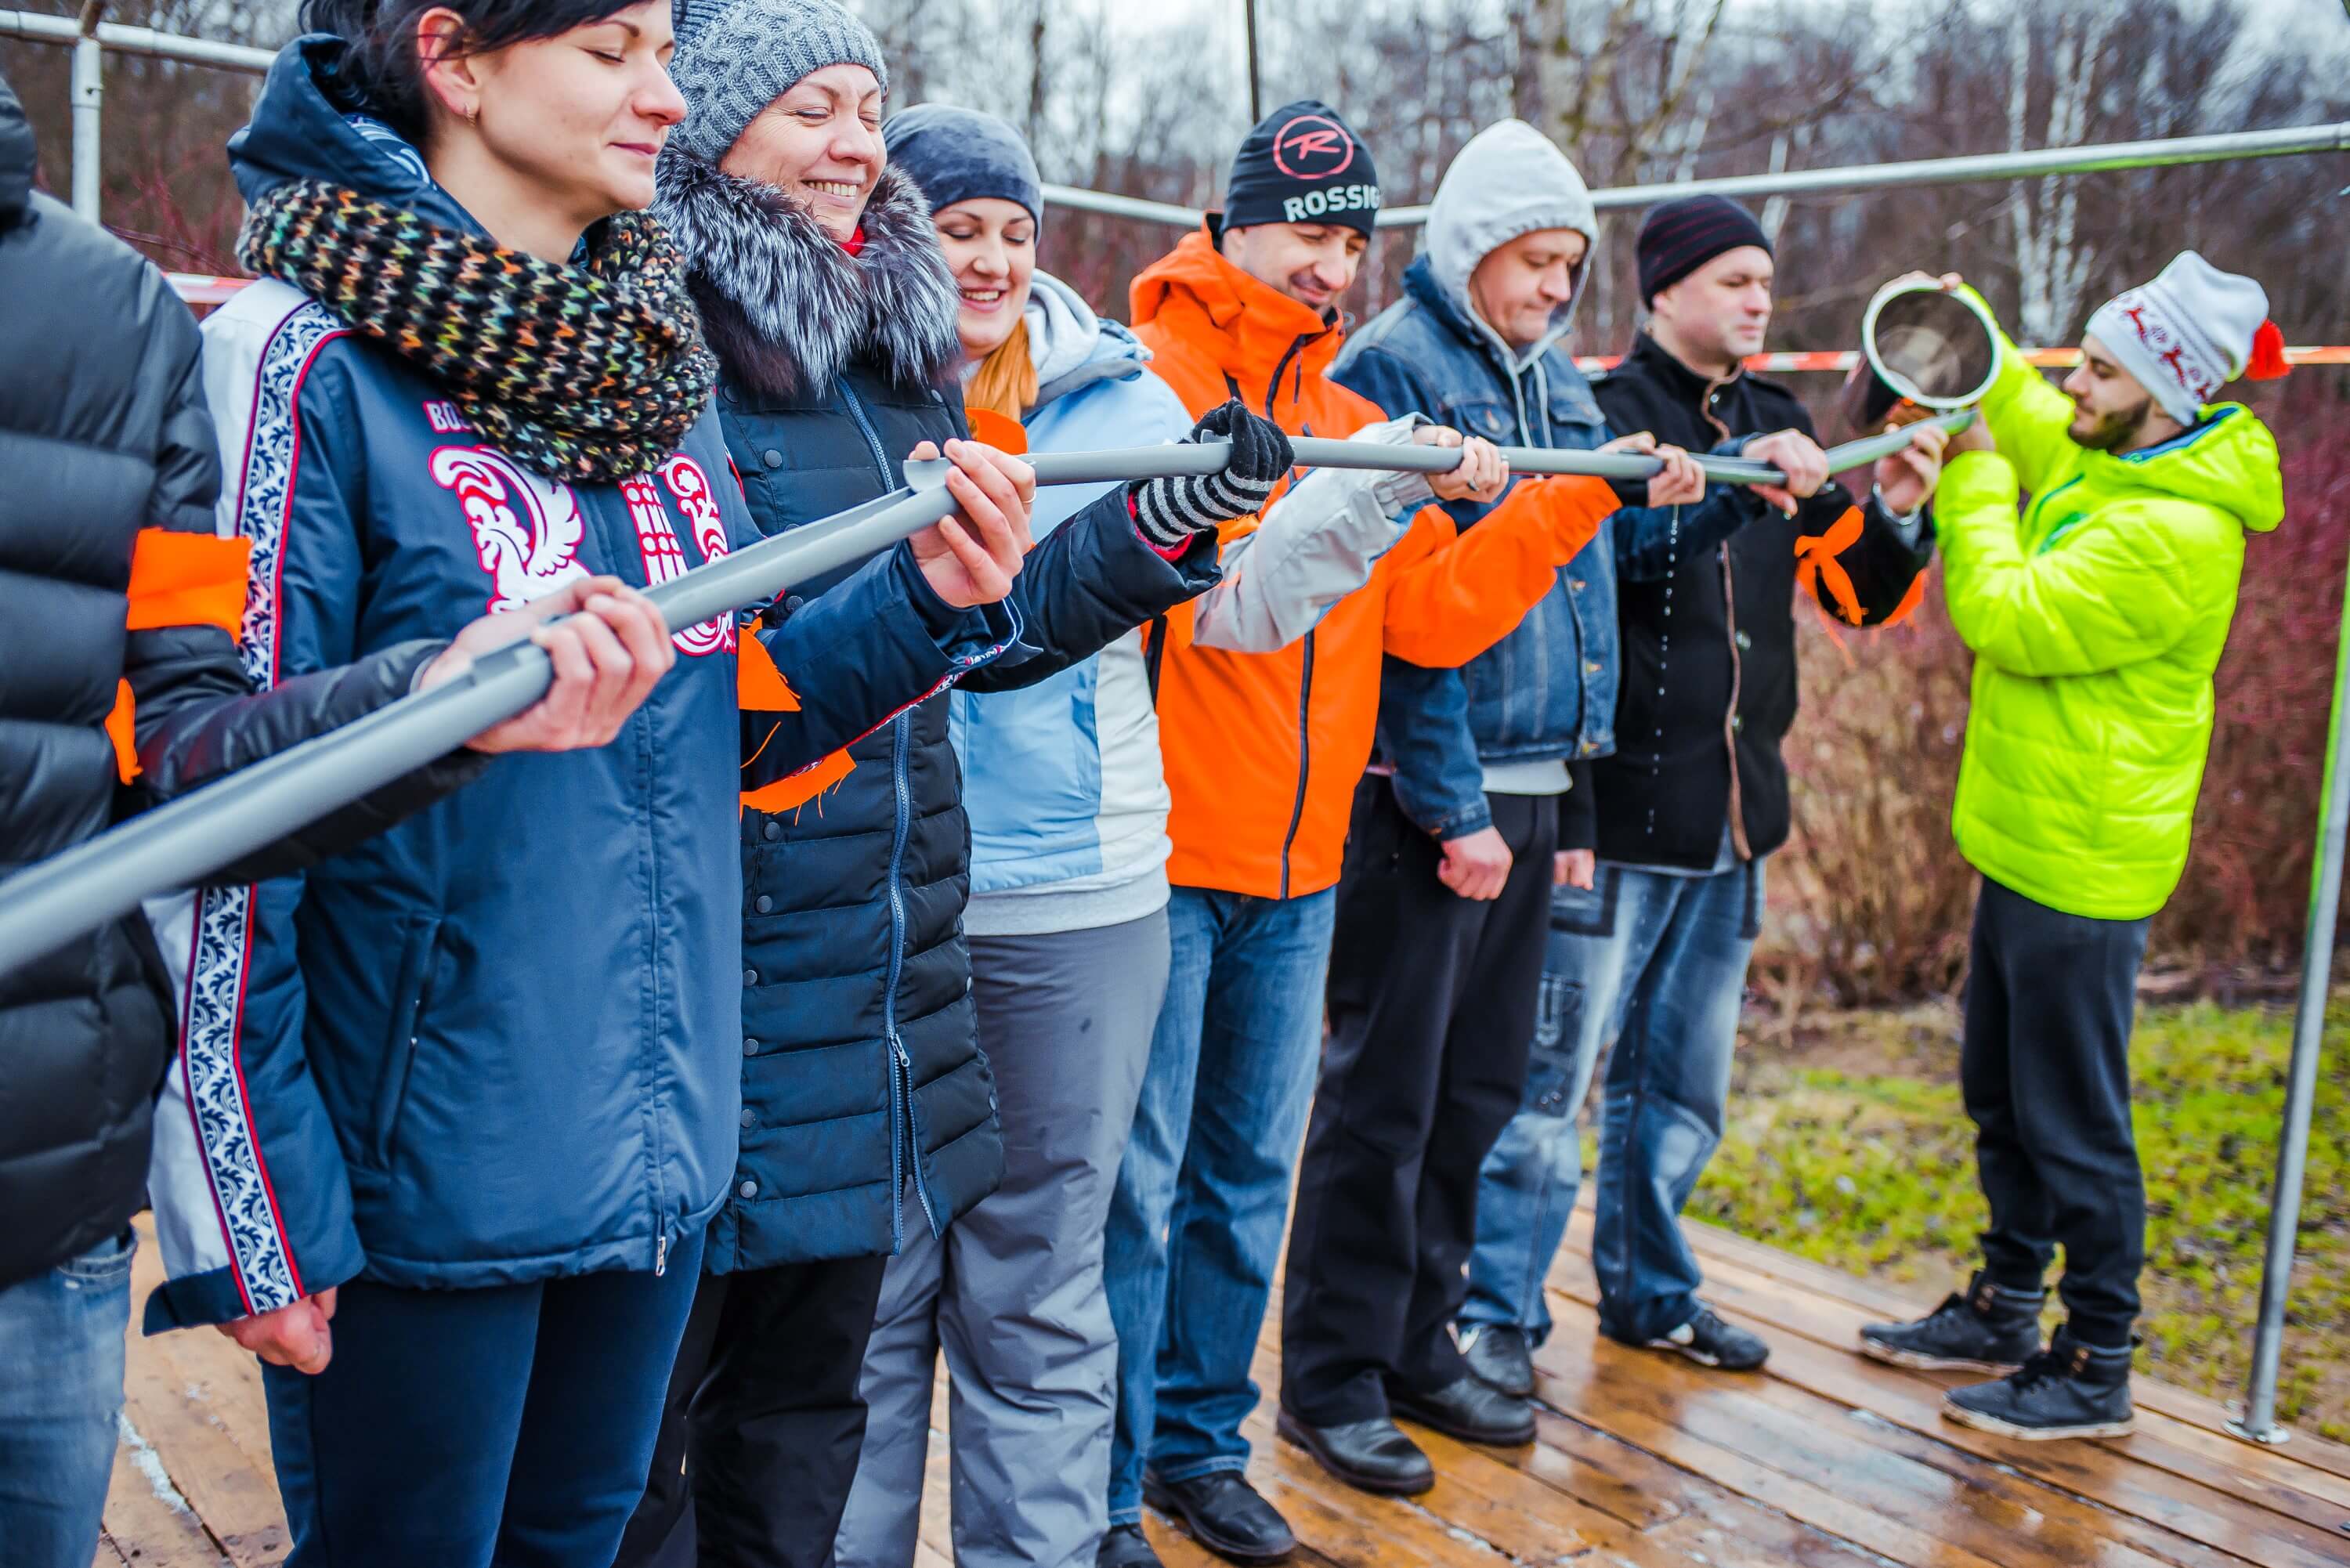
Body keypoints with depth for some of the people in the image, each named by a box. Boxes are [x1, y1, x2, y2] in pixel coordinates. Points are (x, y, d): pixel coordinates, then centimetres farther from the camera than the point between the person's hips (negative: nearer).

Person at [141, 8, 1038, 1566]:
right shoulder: (313, 361, -14)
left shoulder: (660, 365, 6)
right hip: (417, 1176, -6)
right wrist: (251, 1216, -14)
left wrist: (923, 601, -7)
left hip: (655, 1149, 6)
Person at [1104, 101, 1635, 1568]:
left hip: (1297, 864, 7)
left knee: (1248, 1171, 16)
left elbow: (1431, 617, 8)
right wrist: (1389, 486, -26)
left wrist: (1578, 499, 4)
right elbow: (1221, 594, -21)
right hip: (1159, 855, -7)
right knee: (1136, 1183, 0)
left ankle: (1200, 1441, 33)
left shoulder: (1358, 416, 14)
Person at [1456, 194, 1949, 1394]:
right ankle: (1500, 1314, 11)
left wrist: (1894, 512, -3)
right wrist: (1738, 474, -34)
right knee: (1552, 1070, -3)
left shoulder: (1775, 425, 14)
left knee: (1684, 1080, 17)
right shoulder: (1610, 408, -6)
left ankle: (1650, 1292, 33)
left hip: (1734, 812, 7)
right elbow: (1610, 539, -26)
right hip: (1616, 807, -7)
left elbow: (1861, 595, 15)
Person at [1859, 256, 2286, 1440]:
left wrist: (1974, 474, -12)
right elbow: (2021, 411, 26)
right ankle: (2004, 1310, 35)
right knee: (2001, 1100, 20)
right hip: (2023, 844, 10)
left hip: (2081, 868, -10)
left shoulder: (2177, 534, -23)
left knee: (2074, 1124, 1)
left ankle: (2095, 1369, 14)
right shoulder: (2100, 463, 6)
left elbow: (2006, 618, -23)